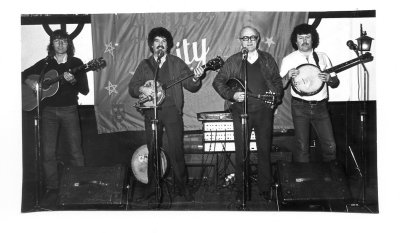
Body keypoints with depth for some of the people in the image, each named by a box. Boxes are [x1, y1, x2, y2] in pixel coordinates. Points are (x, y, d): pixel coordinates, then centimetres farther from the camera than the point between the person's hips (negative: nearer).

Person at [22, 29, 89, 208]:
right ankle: (52, 189, 9)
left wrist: (73, 81, -19)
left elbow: (85, 90, -1)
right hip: (48, 110, 2)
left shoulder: (76, 63, 5)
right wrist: (30, 82, -2)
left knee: (75, 151, -3)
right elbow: (24, 74, 19)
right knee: (48, 152, -2)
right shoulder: (45, 63, 10)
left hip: (69, 110, -2)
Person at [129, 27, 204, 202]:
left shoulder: (177, 63, 7)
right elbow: (132, 88, 10)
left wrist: (195, 79, -22)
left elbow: (190, 86, 0)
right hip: (151, 112, 2)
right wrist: (141, 89, -12)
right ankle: (151, 187, 19)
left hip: (172, 110, -2)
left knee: (176, 151, -7)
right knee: (152, 151, 7)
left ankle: (182, 187, 6)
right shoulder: (144, 65, 12)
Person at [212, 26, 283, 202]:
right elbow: (218, 82, 4)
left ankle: (265, 188, 20)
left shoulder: (267, 59, 9)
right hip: (241, 111, -1)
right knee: (241, 152, 1)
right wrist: (232, 94, -10)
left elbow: (277, 81, 16)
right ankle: (240, 189, 13)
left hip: (264, 110, 1)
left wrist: (275, 96, -2)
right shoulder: (233, 61, 4)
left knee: (264, 151, 7)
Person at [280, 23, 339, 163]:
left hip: (320, 107, 2)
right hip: (300, 107, -2)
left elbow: (335, 83, 13)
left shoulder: (323, 57, 10)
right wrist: (288, 76, -19)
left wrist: (329, 79, -10)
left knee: (330, 146, 2)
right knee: (302, 147, -3)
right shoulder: (288, 60, 3)